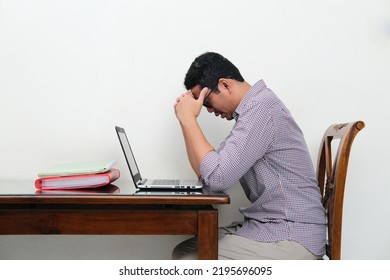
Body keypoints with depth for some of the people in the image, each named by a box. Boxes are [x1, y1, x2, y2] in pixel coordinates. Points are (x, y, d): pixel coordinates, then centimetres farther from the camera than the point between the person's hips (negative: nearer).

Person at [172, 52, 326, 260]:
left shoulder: (260, 108, -16)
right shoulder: (251, 109, 15)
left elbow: (217, 178, -22)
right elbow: (206, 171, 15)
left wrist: (188, 118, -13)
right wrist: (186, 119, 8)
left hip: (290, 237, -10)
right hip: (264, 227, 10)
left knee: (191, 258, -14)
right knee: (183, 253, 3)